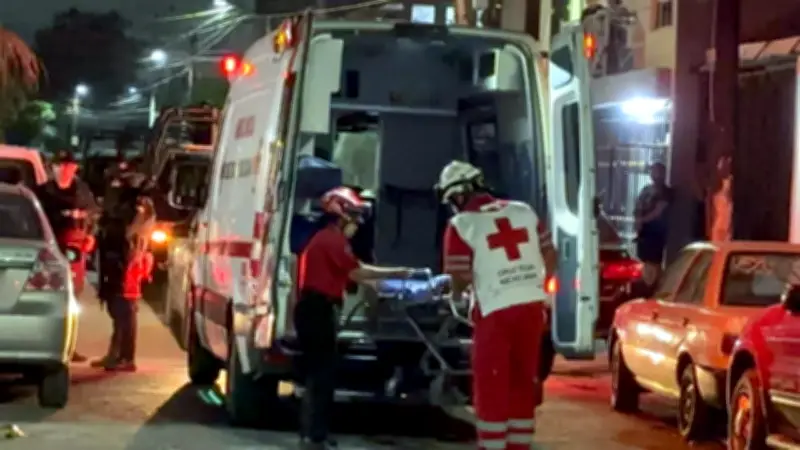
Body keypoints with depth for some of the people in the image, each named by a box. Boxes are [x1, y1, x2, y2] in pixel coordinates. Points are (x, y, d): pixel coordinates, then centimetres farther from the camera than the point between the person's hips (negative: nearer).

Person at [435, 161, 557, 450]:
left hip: (496, 311, -5)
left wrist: (457, 295, 15)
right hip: (532, 306, 5)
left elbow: (460, 278, -6)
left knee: (491, 387, 4)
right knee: (524, 383, 14)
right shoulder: (524, 211, 9)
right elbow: (550, 256, 11)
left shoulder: (461, 225, -6)